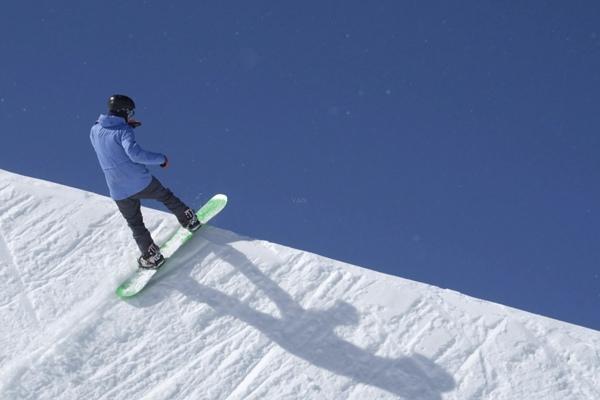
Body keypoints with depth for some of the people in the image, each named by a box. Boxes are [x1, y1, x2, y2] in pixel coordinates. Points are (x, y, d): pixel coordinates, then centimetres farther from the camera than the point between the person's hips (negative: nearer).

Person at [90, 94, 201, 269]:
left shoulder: (94, 131, 4)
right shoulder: (123, 131, -13)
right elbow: (135, 153, -29)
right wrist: (161, 158, -18)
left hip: (119, 193, 4)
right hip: (142, 183, -4)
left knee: (136, 225, 18)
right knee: (166, 196, 25)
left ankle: (152, 256, 20)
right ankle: (189, 220, 37)